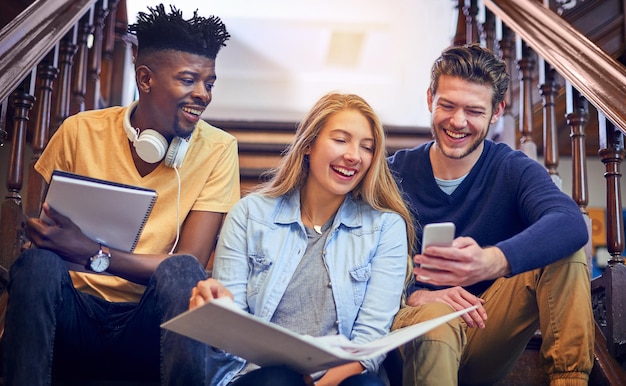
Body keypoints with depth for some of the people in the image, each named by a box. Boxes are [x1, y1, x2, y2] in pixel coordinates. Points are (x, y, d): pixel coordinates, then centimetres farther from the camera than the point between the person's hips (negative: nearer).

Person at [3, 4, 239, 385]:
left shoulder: (218, 149, -3)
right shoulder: (80, 132, 0)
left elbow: (190, 264, -11)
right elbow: (38, 230, 6)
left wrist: (92, 253, -25)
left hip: (152, 322, -1)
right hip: (77, 315, 1)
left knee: (181, 271, -31)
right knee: (38, 262, -28)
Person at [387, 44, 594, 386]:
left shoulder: (513, 171, -2)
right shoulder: (396, 172, -2)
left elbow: (571, 223, -25)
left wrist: (491, 261, -46)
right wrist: (415, 295, -32)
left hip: (486, 342, 3)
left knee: (563, 252, -17)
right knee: (434, 317, -39)